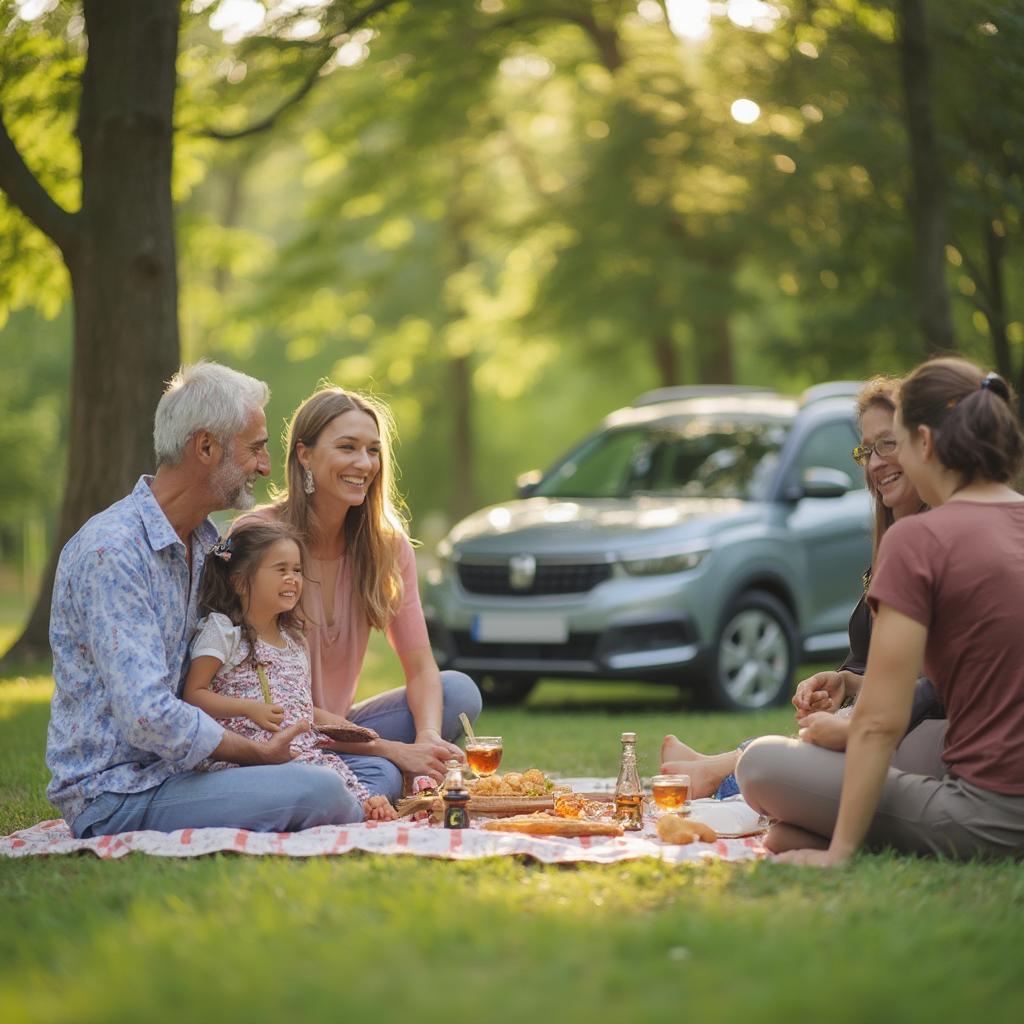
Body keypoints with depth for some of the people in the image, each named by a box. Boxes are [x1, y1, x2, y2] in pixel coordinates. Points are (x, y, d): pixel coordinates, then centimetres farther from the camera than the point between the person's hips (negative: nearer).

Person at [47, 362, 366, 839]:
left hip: (174, 772, 9)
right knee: (321, 794, -27)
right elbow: (149, 718, -25)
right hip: (115, 794, -9)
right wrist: (260, 754, -12)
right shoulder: (111, 552, -19)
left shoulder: (208, 542, 12)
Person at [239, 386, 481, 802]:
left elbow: (421, 667, -2)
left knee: (459, 691, -15)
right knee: (379, 776, -33)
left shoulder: (386, 544, 1)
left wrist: (427, 738, -26)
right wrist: (390, 749, -26)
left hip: (339, 726, 7)